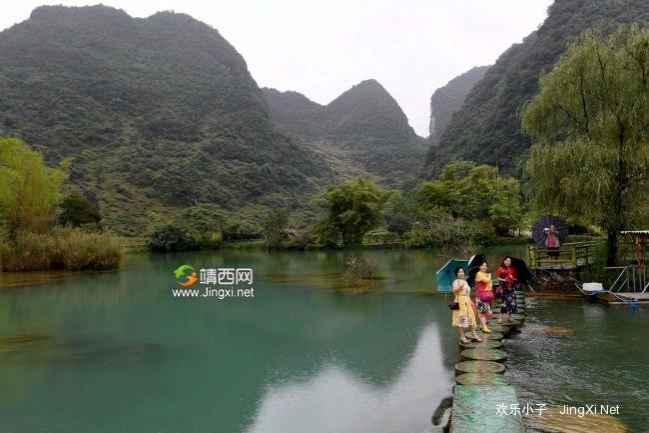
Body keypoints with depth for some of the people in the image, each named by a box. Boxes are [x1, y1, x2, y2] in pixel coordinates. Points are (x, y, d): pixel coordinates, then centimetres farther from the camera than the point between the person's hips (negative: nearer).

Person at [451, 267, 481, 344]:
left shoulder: (465, 281, 17)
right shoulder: (456, 281, -7)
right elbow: (454, 290, -25)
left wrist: (470, 301, 16)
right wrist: (461, 286, -39)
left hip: (467, 302, 8)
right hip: (460, 302, -8)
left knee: (471, 318, 10)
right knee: (461, 319, -6)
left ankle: (473, 335, 18)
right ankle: (462, 337, 0)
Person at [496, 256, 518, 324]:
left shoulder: (513, 269, 9)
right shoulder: (501, 268, 0)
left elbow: (516, 278, 14)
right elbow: (498, 278, 1)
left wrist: (513, 278, -7)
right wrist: (503, 279, -16)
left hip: (511, 287, 4)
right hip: (504, 287, -4)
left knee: (512, 301, -2)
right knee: (505, 301, -9)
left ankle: (509, 317, 12)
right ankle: (500, 317, -3)